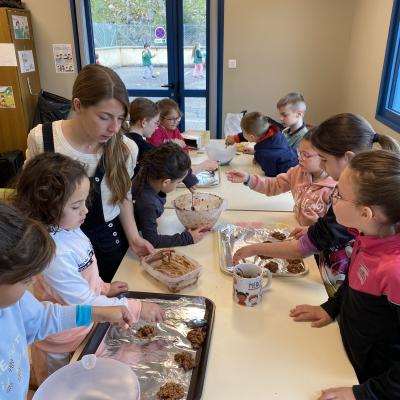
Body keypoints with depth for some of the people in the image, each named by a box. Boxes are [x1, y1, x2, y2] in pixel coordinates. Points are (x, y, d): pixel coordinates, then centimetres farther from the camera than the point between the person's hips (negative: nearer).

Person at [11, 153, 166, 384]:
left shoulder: (68, 228, -10)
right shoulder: (53, 254, -36)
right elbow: (85, 302, -29)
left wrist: (104, 288, 3)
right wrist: (137, 309, -25)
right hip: (65, 347, -7)